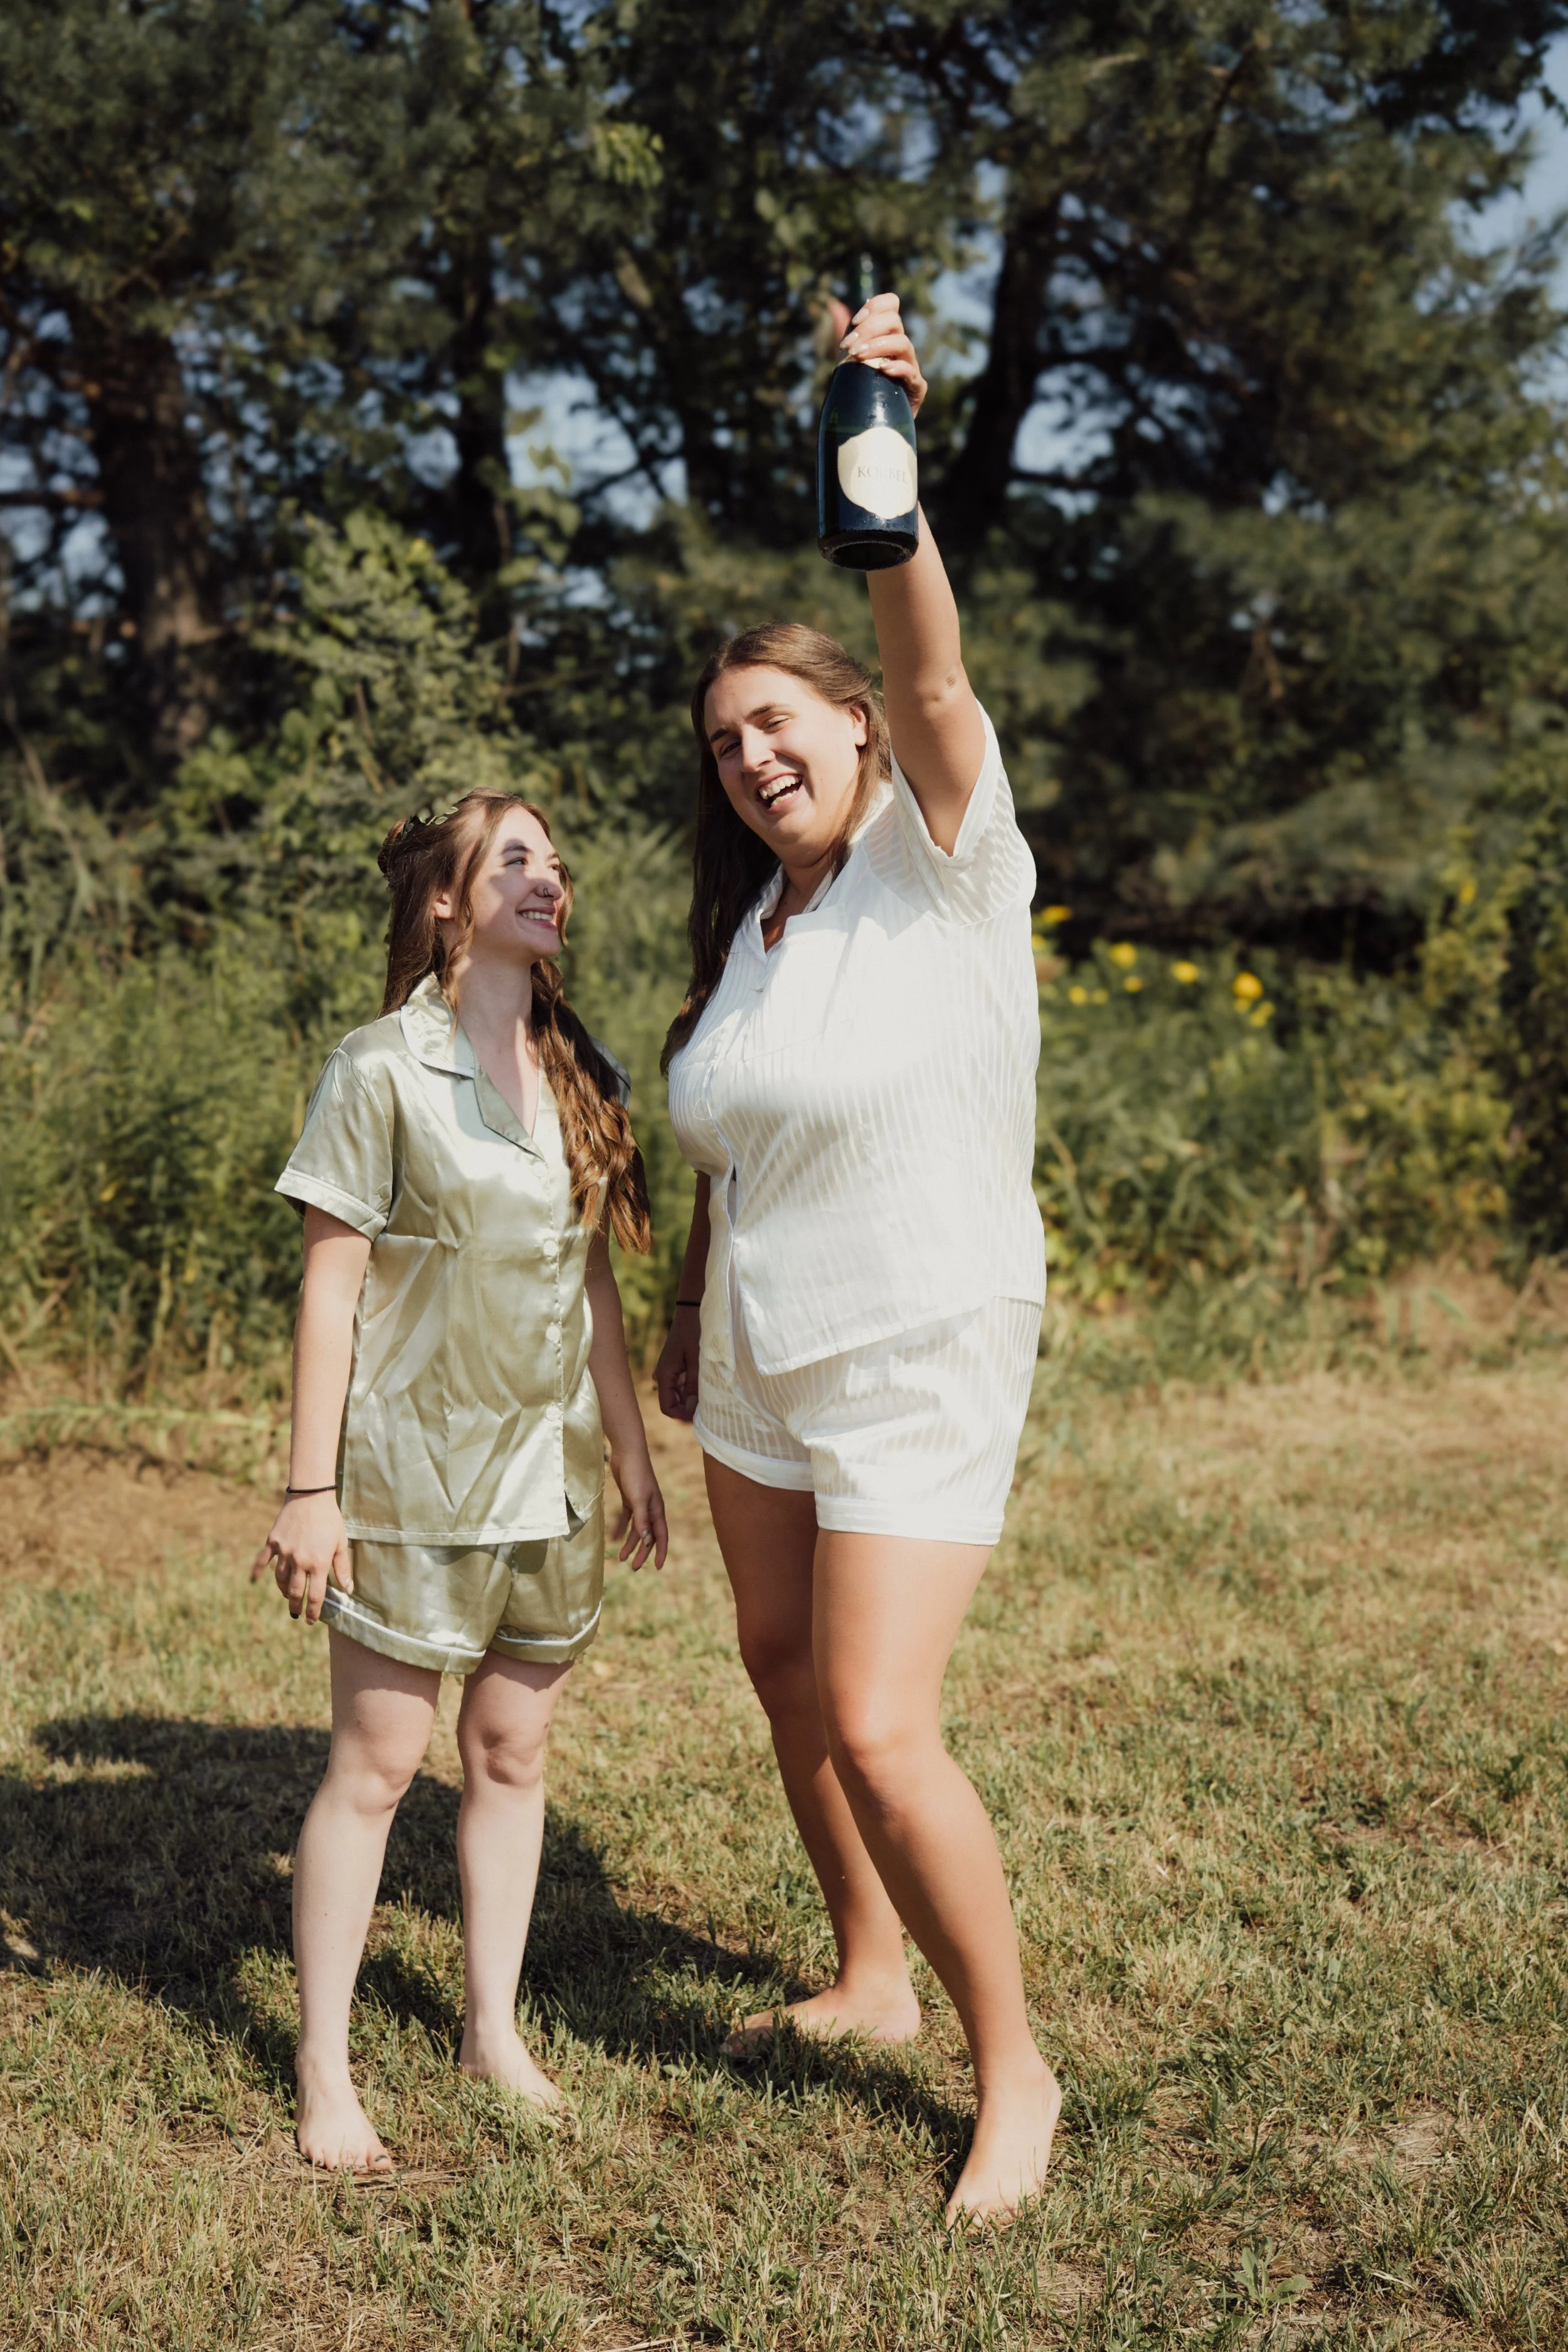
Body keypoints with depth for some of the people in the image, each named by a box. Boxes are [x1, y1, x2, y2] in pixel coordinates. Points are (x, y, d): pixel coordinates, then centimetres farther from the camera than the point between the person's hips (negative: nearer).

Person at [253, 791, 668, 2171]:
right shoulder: (383, 1071, -9)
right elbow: (331, 1288, -9)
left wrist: (631, 1447, 13)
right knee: (375, 1764, 3)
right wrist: (311, 1488, -11)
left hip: (551, 1475, 5)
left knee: (514, 1754, 13)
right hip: (414, 1473, -5)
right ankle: (326, 2073, 16)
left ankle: (494, 2031, 27)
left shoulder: (583, 1071, 7)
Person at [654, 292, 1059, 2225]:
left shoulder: (942, 863, -13)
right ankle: (872, 1979, 37)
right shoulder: (757, 920, 8)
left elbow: (930, 669, -32)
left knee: (879, 1728, -11)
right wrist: (686, 1326, 20)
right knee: (786, 1670, 16)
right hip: (759, 1367, 8)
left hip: (921, 1362, -8)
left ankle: (1013, 2069, 8)